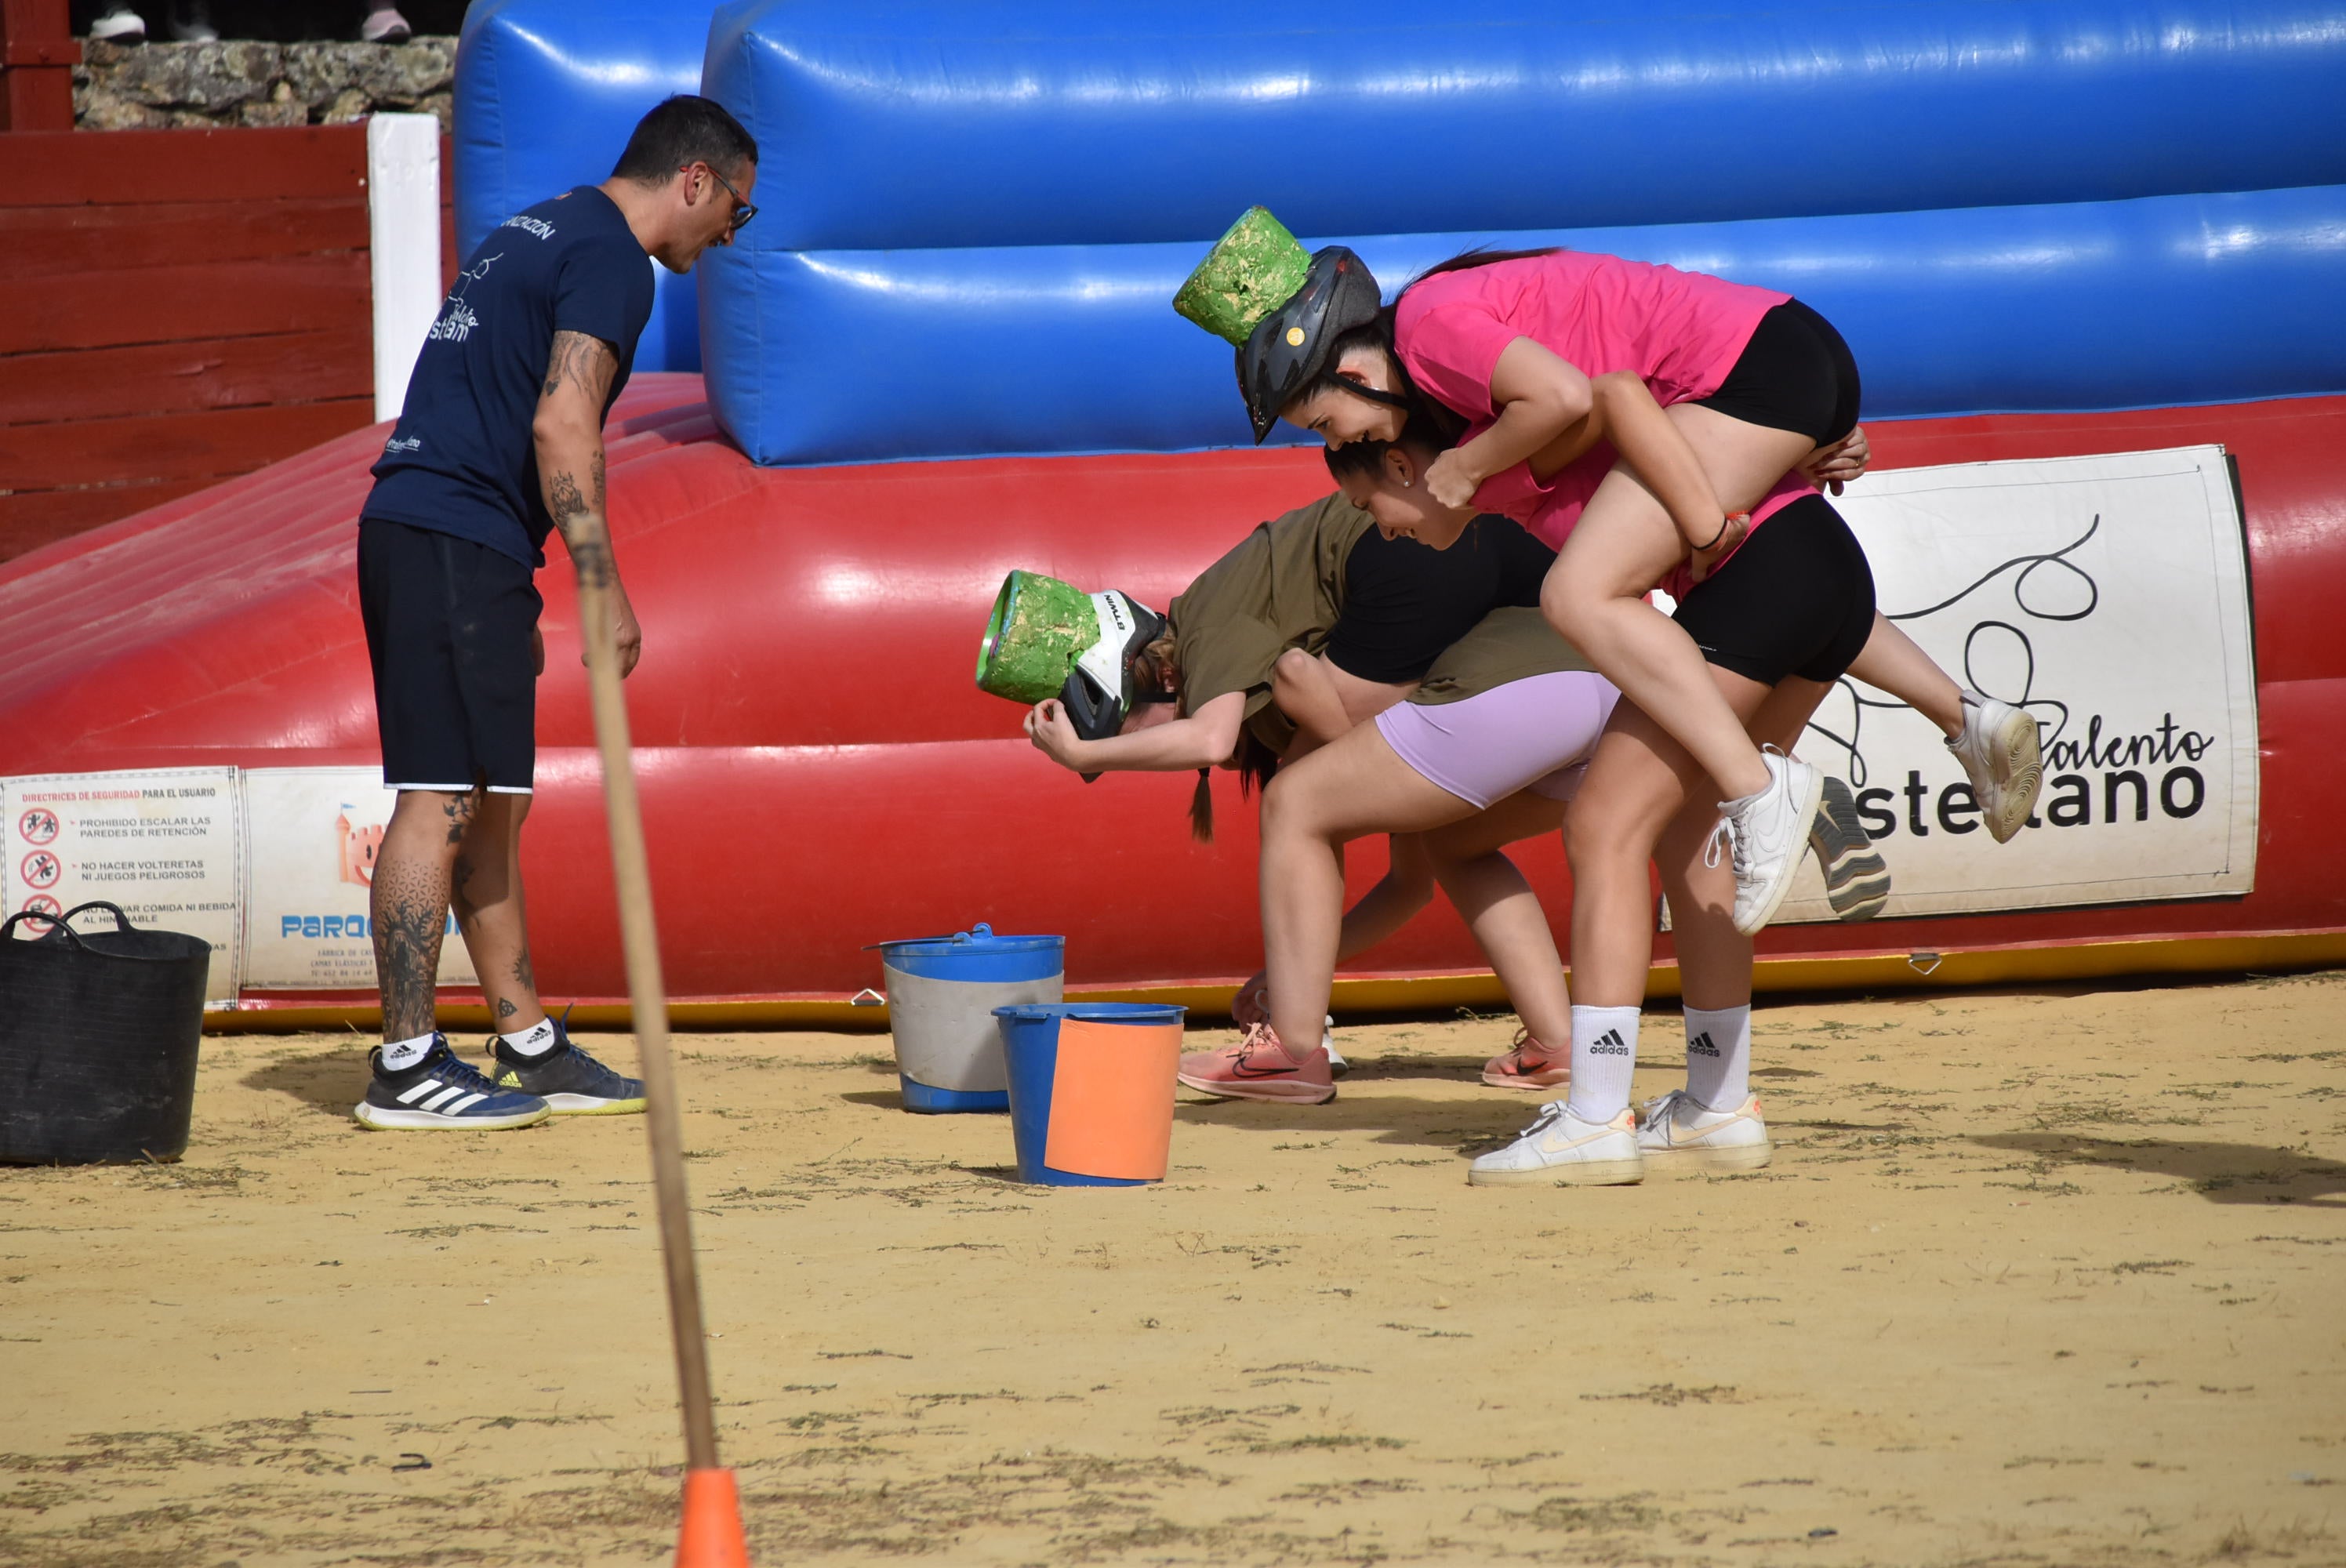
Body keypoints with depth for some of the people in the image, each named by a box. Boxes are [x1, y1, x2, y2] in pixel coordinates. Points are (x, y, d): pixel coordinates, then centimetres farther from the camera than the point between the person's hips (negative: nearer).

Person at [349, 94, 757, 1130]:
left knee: (491, 805, 13)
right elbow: (561, 426, -18)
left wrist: (515, 599, 26)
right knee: (442, 798, -10)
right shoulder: (611, 258, -8)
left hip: (415, 534, 10)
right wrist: (604, 593, -16)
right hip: (457, 541, -10)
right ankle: (405, 1068, -10)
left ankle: (528, 1047, 18)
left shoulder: (536, 232, 23)